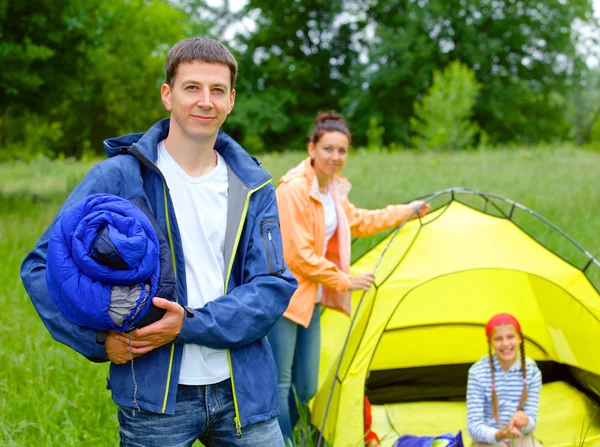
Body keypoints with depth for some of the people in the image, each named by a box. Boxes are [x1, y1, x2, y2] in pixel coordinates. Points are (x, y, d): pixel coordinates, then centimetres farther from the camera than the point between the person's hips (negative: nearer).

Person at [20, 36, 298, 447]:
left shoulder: (253, 188, 2)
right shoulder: (118, 177, -7)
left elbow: (275, 286, -4)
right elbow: (42, 266, -3)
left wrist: (191, 326, -17)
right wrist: (98, 338, -14)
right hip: (155, 396, -2)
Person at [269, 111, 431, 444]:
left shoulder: (333, 189, 9)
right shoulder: (294, 189, -18)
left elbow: (357, 221, 28)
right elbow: (299, 255, -19)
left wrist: (407, 211, 33)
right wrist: (346, 282, -12)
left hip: (311, 301, 8)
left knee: (305, 388, 11)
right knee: (280, 385, -3)